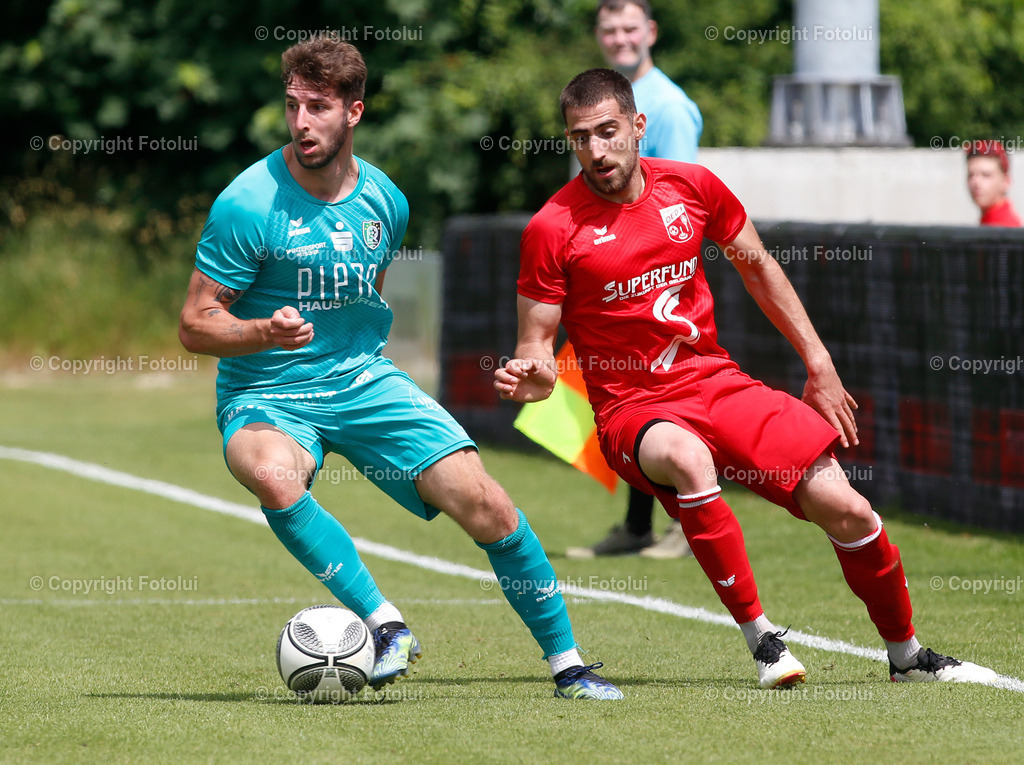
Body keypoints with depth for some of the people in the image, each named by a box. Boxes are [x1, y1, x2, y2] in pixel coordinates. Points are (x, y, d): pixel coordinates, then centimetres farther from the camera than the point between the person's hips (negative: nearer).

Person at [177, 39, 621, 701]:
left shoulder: (384, 201, 3)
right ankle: (386, 625, -29)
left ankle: (567, 662, 5)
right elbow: (196, 325, -12)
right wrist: (268, 333, -28)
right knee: (272, 473, -39)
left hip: (364, 379, 4)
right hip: (266, 395, -4)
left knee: (479, 498, -11)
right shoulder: (248, 205, -14)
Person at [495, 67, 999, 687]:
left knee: (847, 511, -9)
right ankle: (761, 638, -26)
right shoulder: (553, 228, -9)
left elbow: (759, 269, 16)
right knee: (688, 459, -40)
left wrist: (819, 363, 15)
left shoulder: (692, 187, 2)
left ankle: (906, 654, 17)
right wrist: (530, 377, -27)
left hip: (717, 381, 4)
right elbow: (538, 342, -4)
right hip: (633, 408, -4)